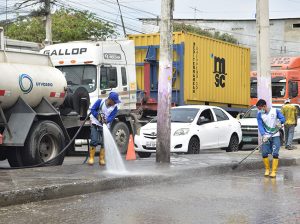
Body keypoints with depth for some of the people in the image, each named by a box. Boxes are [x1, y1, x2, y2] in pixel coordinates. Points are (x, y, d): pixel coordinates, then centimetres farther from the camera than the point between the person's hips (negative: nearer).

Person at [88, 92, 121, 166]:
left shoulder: (114, 107, -5)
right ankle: (91, 158, -2)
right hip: (95, 124, -3)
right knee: (94, 141, -11)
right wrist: (98, 116, -21)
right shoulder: (100, 101, -10)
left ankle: (102, 159, 8)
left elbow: (111, 117, -12)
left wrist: (106, 120, -32)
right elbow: (93, 109, -8)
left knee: (104, 143, -1)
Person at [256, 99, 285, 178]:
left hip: (275, 136, -1)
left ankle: (274, 171, 0)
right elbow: (260, 126, -10)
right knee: (264, 153, -4)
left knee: (275, 154, -8)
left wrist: (279, 121, -24)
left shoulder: (275, 111, -4)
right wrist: (264, 135, -25)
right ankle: (267, 169, 17)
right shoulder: (259, 114, -2)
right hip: (266, 136, 1)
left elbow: (283, 118, 0)